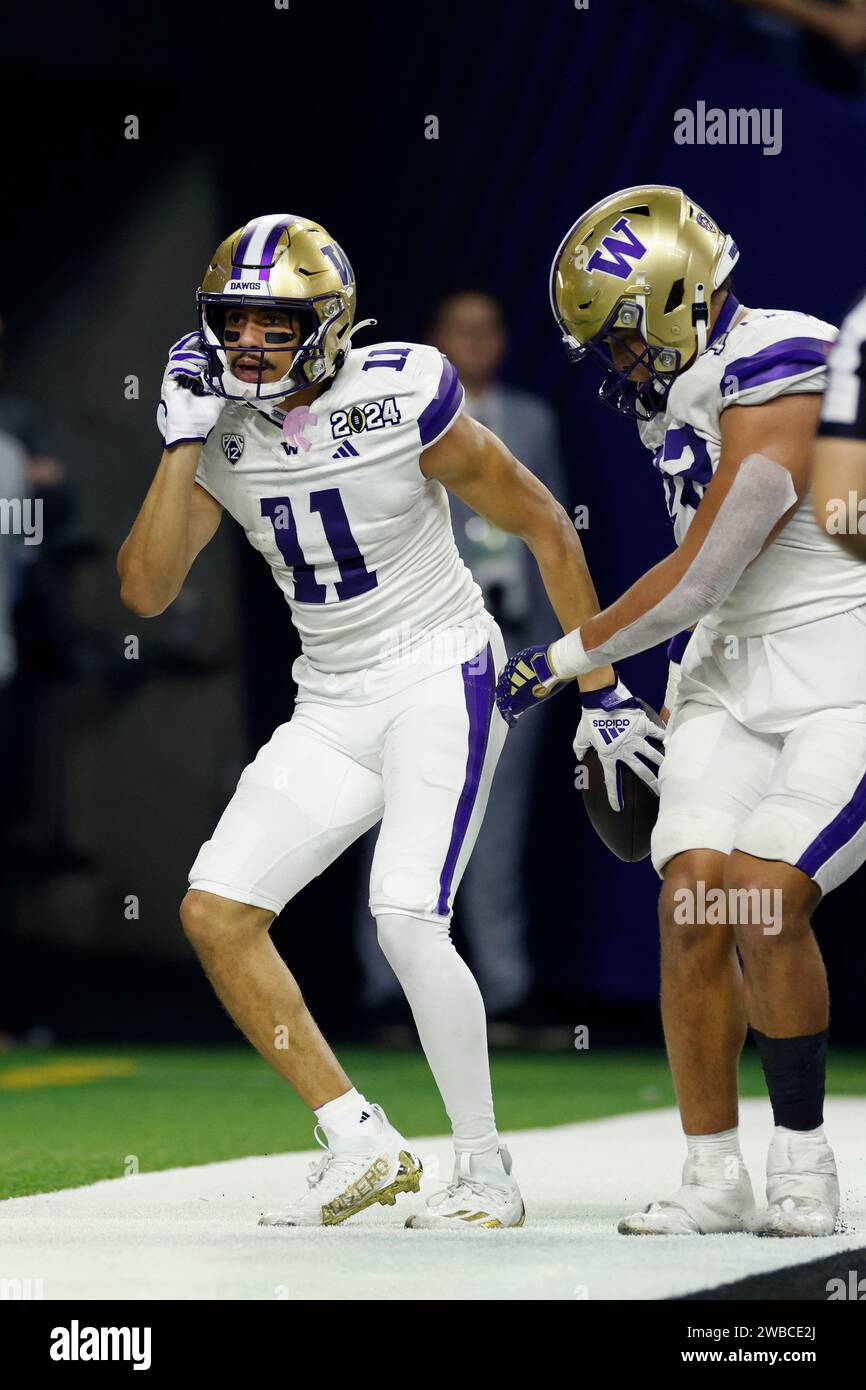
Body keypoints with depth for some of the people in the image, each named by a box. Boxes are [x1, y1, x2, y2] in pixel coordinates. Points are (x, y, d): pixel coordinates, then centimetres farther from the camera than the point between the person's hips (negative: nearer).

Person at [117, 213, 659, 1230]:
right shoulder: (220, 435, 0)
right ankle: (360, 1145, 4)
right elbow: (146, 591, -7)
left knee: (406, 917, -21)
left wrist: (597, 685, -4)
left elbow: (543, 528, -5)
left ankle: (486, 1173, -6)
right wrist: (183, 441, -14)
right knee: (214, 912, -4)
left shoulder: (402, 405, -15)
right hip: (330, 707, 6)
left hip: (441, 677, -6)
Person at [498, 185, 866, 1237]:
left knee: (763, 903, -18)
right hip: (736, 671, 8)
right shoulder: (674, 398, 10)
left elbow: (699, 578, -17)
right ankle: (713, 1178, 2)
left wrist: (562, 658, -6)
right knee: (691, 905, -7)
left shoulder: (777, 363, -19)